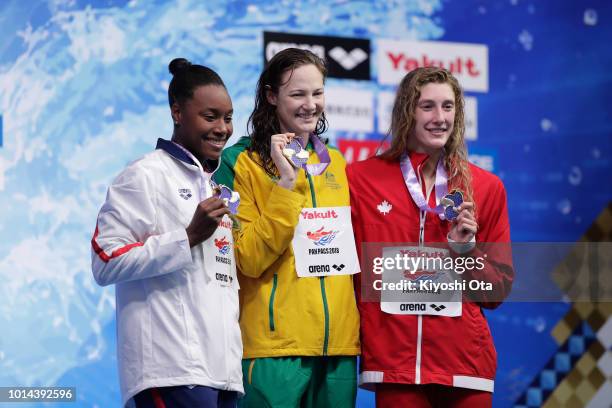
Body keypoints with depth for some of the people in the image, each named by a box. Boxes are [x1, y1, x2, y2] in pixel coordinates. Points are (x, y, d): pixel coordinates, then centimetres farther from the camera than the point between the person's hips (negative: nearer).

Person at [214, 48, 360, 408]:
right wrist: (286, 184, -17)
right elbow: (250, 260, -12)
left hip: (338, 342, 5)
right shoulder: (241, 162, -3)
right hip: (275, 346, -5)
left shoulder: (336, 163, 15)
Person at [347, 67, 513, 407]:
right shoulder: (361, 178, 3)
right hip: (394, 363, -1)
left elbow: (499, 289, 10)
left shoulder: (486, 187, 8)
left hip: (466, 362, 1)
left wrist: (466, 249, -7)